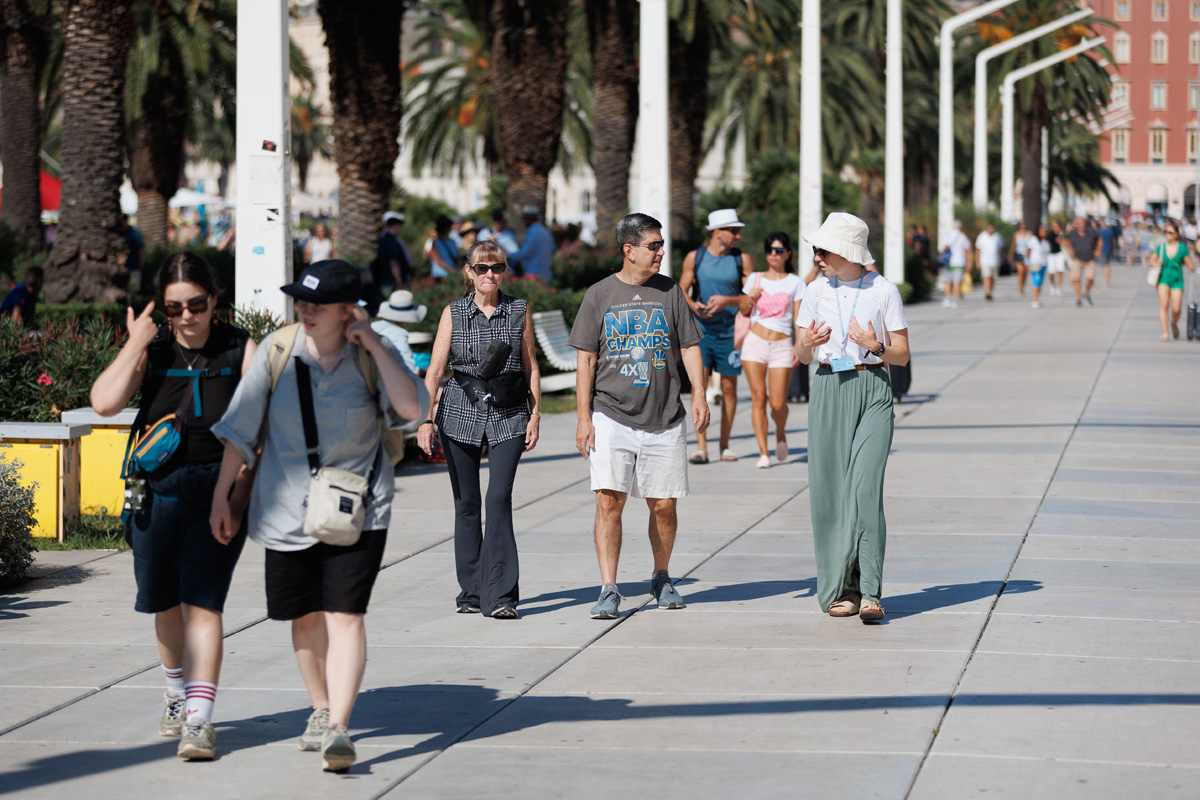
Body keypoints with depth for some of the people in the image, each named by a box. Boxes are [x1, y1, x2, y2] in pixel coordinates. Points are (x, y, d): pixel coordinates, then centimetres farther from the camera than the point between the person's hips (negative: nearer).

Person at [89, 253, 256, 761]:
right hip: (157, 492, 3)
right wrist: (135, 346, -12)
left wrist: (240, 491, -13)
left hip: (216, 491, -3)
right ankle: (177, 692, 40)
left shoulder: (240, 350, -2)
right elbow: (105, 403, -11)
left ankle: (199, 719, -14)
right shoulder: (151, 350, 3)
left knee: (203, 603, -12)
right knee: (166, 604, 16)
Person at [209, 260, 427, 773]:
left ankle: (338, 728, -16)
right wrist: (221, 498, 2)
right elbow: (240, 428, 1)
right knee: (305, 616, 12)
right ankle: (321, 709, 33)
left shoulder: (372, 355, -7)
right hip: (288, 507, 2)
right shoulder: (277, 350, -5)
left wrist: (375, 346, -21)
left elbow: (412, 408, -21)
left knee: (345, 615, -12)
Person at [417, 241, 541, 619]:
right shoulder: (453, 313, 5)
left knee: (499, 499, -13)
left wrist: (535, 415, 4)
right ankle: (471, 592, 15)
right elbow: (435, 368, 1)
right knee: (466, 503, 5)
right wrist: (425, 419, -8)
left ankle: (500, 596, -14)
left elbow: (531, 366, 10)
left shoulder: (520, 311, 6)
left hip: (508, 417, -1)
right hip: (460, 414, 1)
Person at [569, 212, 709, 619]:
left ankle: (662, 578, 26)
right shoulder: (600, 295, 4)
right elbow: (586, 358, 3)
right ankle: (608, 590, -11)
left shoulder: (670, 291, 9)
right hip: (611, 415, -2)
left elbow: (689, 346, 10)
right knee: (609, 500, -13)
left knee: (663, 505, 5)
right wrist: (583, 417, -3)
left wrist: (699, 395, -4)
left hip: (664, 418, 2)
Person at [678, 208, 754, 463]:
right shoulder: (694, 257, 3)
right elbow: (681, 290, 6)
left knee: (729, 387, 5)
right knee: (699, 385, -8)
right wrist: (692, 305, -15)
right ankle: (701, 446, -8)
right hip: (701, 330, 0)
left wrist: (727, 301, -17)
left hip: (730, 331, 0)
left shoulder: (743, 260, 1)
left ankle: (725, 444, 17)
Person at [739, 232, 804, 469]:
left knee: (778, 404, -8)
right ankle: (763, 453, -3)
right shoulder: (755, 279, 10)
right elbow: (744, 311, 17)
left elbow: (798, 317, 3)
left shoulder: (795, 282, 5)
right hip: (755, 342, 1)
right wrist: (750, 298, -5)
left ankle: (780, 433, 25)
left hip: (782, 345, -1)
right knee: (758, 399, -7)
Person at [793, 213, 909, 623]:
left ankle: (869, 593, -16)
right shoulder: (816, 290, 8)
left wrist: (875, 346, -16)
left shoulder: (883, 290, -1)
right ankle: (840, 589, 11)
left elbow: (902, 355, 4)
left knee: (865, 488, -15)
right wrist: (808, 343, -9)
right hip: (828, 391, 3)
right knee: (830, 492, 1)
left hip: (872, 392, -3)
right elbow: (802, 356, 13)